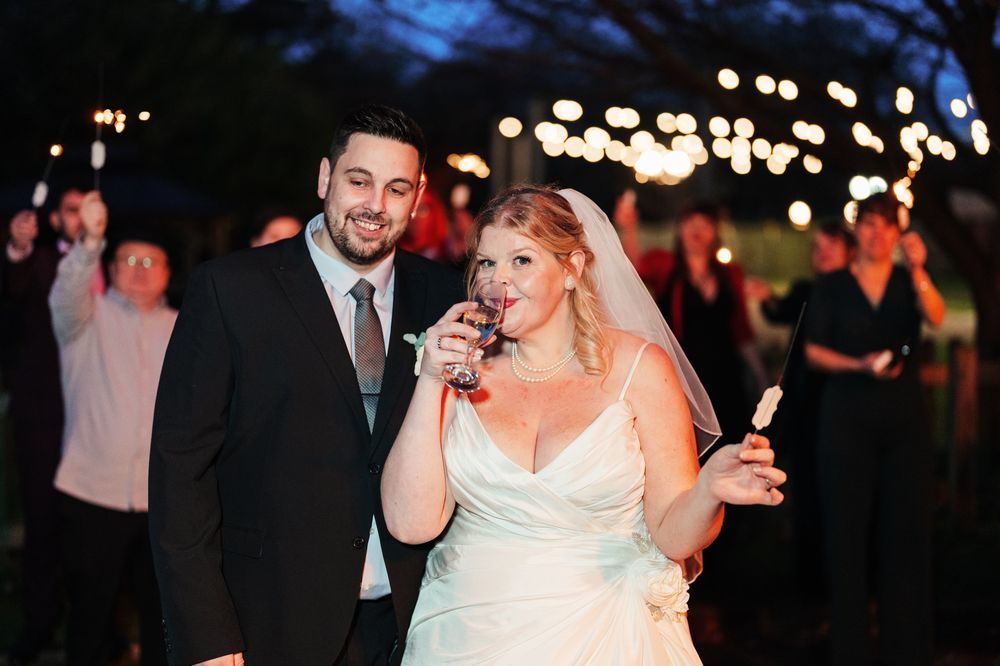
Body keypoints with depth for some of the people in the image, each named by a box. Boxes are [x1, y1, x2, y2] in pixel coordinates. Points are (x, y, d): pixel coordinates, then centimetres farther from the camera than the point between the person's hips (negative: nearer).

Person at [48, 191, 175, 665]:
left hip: (166, 500, 3)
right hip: (93, 496, -3)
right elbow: (66, 296, -21)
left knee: (163, 613, 10)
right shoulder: (88, 316, 2)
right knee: (90, 613, 3)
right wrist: (90, 241, -39)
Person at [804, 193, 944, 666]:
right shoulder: (831, 287, 6)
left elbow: (935, 317, -12)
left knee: (907, 530, -2)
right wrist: (859, 365, -13)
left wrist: (919, 271, -29)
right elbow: (813, 351, 2)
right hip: (846, 418, -1)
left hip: (903, 418, 1)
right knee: (847, 530, -2)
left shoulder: (909, 283, 8)